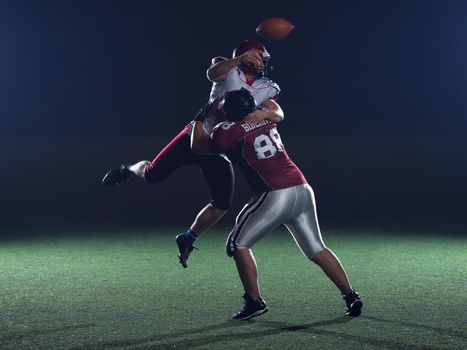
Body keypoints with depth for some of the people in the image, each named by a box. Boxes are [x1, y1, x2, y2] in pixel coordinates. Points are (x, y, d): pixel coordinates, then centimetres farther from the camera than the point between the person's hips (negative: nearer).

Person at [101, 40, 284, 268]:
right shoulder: (229, 71, -6)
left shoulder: (266, 90, 4)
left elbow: (279, 114, -15)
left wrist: (263, 114, -39)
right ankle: (129, 170, 30)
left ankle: (188, 239, 19)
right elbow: (212, 73, -31)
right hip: (198, 137, -3)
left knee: (222, 205, -5)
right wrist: (240, 59, -49)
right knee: (152, 175, -7)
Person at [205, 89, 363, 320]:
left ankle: (255, 302, 7)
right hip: (303, 189, 7)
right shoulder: (266, 119, 13)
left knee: (238, 244, 8)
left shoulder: (228, 132, -5)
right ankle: (351, 297, 15)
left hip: (277, 195, -7)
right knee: (317, 250, 17)